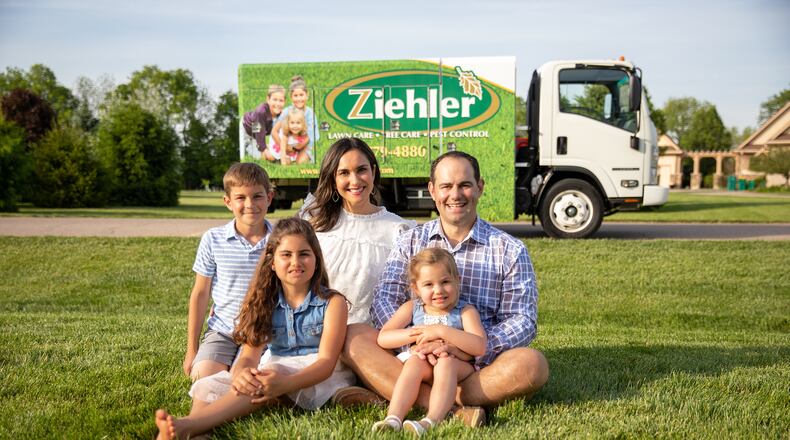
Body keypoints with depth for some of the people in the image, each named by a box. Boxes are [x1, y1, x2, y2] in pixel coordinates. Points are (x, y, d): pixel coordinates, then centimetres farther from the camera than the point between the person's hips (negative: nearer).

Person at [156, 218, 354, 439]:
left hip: (319, 377, -5)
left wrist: (285, 383, -35)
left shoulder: (332, 302, -4)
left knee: (267, 377, -35)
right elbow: (250, 354, -3)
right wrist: (241, 373, -30)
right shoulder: (265, 304, 9)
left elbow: (326, 361, -15)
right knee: (210, 386, -18)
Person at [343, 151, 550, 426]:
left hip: (478, 367, -1)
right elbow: (384, 299, 0)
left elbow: (522, 321, -2)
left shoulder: (510, 251, 7)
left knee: (532, 363, -31)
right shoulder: (411, 241, 13)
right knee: (353, 336, -22)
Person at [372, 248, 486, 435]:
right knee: (414, 361, -30)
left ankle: (432, 420, -50)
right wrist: (414, 334, -15)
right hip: (421, 365, 2)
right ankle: (394, 418, -44)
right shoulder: (411, 308, 9)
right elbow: (382, 338, -1)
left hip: (458, 367, -2)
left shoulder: (465, 311, 3)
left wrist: (442, 331, -20)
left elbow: (479, 347, -14)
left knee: (445, 362, -33)